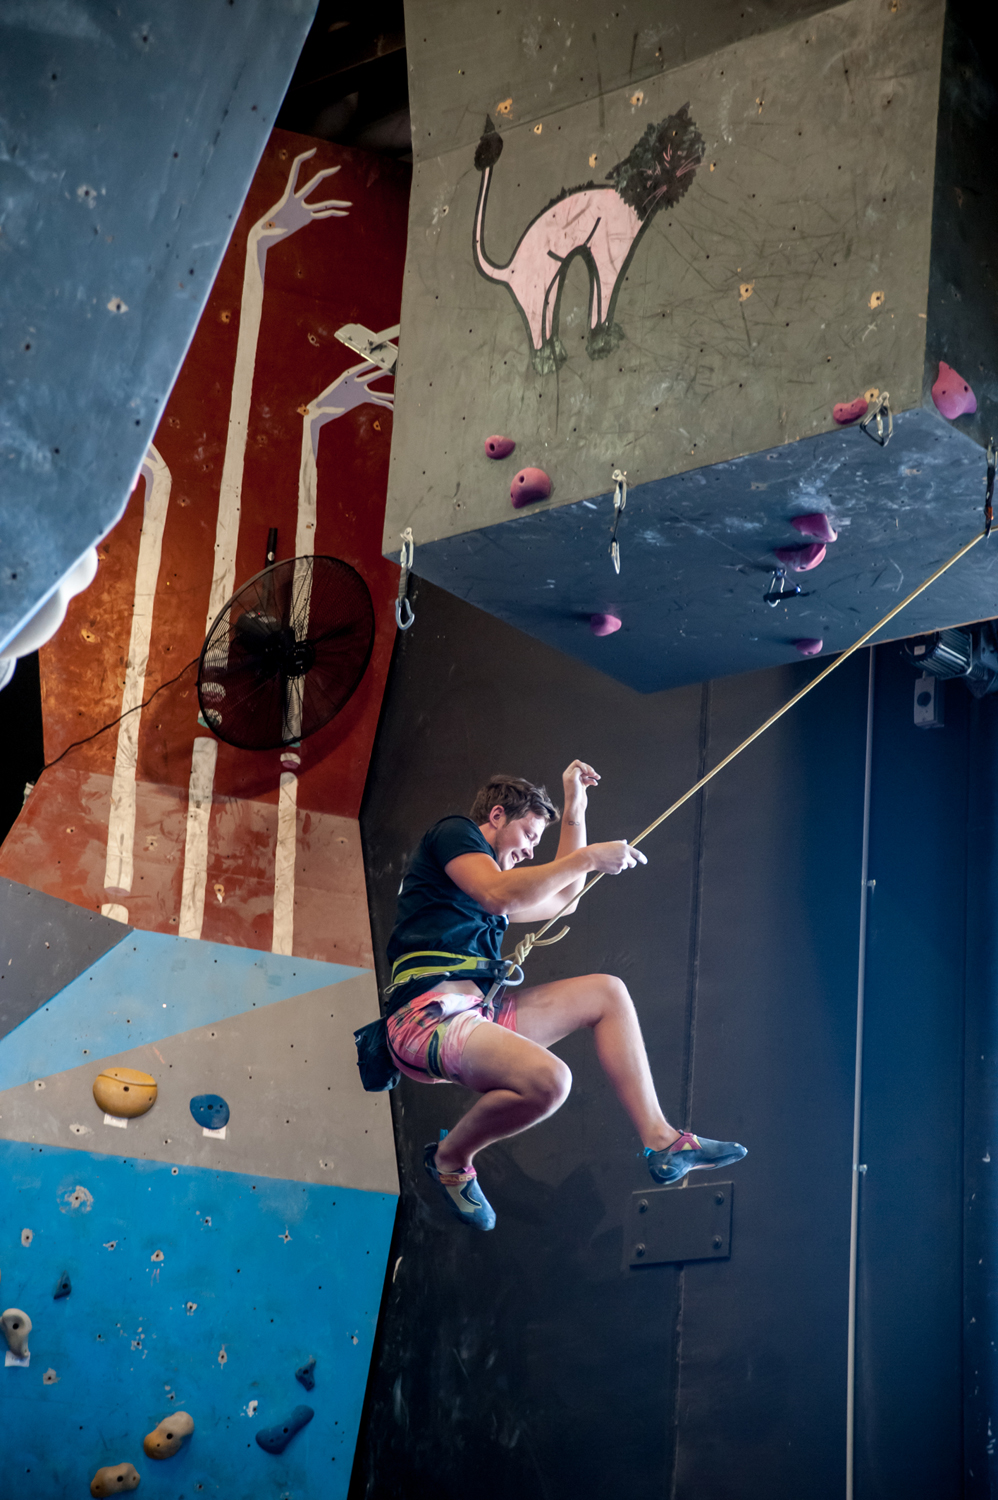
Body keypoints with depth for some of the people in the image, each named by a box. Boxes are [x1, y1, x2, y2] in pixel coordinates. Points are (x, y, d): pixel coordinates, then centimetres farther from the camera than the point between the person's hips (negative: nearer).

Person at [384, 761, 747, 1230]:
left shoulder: (491, 870, 29)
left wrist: (575, 809, 35)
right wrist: (588, 857, -13)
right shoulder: (452, 832, 1)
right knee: (548, 1080, -33)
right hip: (430, 1016, -10)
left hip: (478, 1012, 11)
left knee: (606, 993, 13)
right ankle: (450, 1157, -4)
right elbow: (498, 896, -17)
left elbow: (562, 897, 39)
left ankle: (661, 1141, 5)